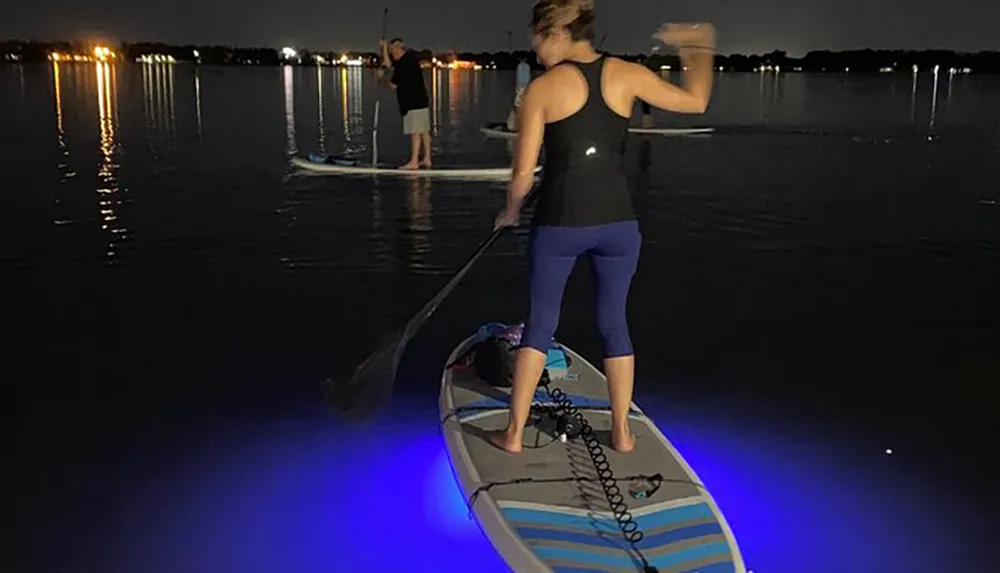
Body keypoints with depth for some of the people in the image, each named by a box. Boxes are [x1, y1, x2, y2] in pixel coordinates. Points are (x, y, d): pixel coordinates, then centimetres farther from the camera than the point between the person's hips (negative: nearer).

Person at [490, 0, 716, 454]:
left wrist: (510, 212, 13)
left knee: (539, 324, 11)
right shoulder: (625, 74, 1)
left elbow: (524, 171, -6)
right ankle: (622, 432, 24)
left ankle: (513, 433, 16)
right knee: (614, 324, 17)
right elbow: (695, 101, 12)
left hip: (559, 224, -2)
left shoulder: (542, 88, -6)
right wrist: (699, 50, 28)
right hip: (617, 222, 3)